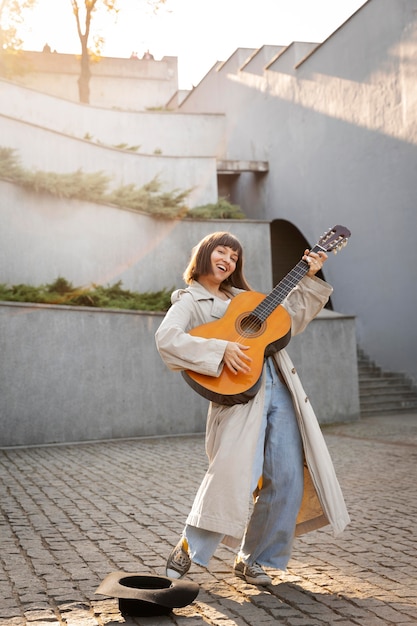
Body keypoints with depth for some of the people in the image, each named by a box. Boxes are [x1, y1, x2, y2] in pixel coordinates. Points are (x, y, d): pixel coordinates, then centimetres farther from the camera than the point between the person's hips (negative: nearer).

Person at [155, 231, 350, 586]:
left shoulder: (243, 297, 26)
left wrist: (309, 279, 22)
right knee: (236, 473, -21)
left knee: (287, 479, 1)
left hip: (279, 388, 7)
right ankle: (188, 550, -1)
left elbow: (289, 320, 30)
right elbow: (167, 339, -14)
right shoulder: (190, 301, 5)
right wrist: (221, 350, -22)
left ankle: (251, 559, 16)